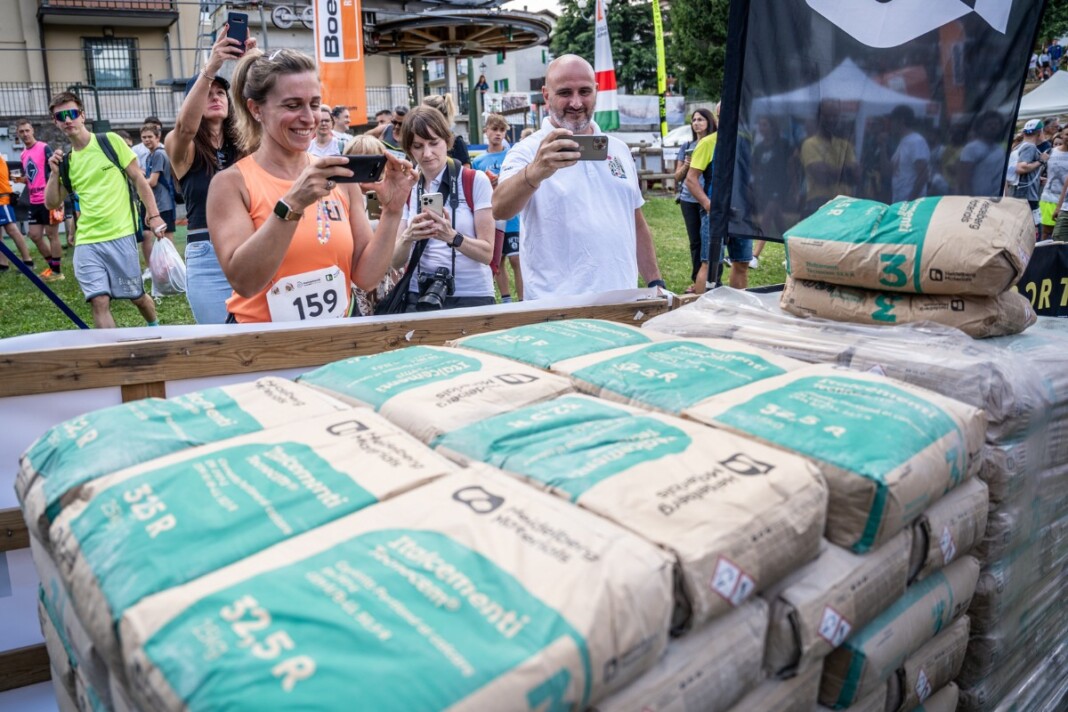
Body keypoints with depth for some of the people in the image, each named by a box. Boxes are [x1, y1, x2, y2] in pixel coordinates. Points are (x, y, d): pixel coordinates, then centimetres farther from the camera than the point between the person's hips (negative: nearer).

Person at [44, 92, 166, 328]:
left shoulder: (110, 141, -1)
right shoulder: (65, 160, 10)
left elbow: (138, 178, 0)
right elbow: (52, 204, 13)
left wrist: (154, 214, -8)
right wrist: (55, 173, -2)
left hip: (120, 235, -3)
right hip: (86, 242, 3)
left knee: (136, 296, 9)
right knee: (99, 301, -6)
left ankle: (155, 329, 36)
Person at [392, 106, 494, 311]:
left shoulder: (476, 181, -5)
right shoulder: (406, 190, 5)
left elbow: (487, 253, -8)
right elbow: (396, 262, 1)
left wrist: (451, 236, -25)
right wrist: (408, 238, -20)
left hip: (472, 296, -2)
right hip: (418, 296, 3)